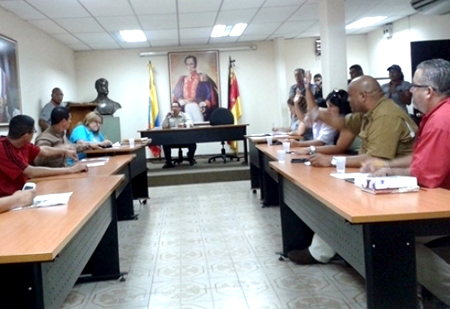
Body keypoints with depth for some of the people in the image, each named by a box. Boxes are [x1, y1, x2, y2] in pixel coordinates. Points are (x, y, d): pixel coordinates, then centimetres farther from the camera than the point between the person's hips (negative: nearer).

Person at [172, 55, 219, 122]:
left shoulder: (203, 77, 8)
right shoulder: (183, 79, 19)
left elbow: (210, 94, 1)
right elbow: (177, 94, 16)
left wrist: (205, 104, -15)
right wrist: (181, 101, -4)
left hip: (199, 107, -3)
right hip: (185, 108, 3)